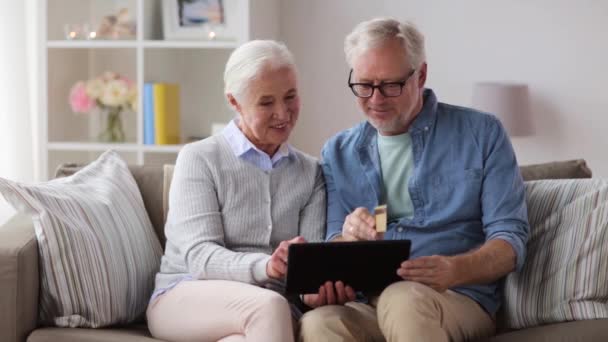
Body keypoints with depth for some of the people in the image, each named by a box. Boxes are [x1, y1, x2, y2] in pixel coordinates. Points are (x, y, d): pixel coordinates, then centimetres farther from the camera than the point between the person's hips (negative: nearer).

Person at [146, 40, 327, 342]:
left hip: (265, 311, 2)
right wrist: (265, 266, -31)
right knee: (269, 306, -36)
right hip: (184, 299, -2)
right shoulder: (199, 158, 2)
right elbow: (200, 257, -10)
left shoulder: (311, 172, 15)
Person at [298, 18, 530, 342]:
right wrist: (349, 237, -15)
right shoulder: (338, 153, 16)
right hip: (366, 304, 2)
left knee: (403, 299, -37)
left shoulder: (481, 133, 8)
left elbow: (510, 238, 1)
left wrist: (454, 270, -21)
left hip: (459, 300, -1)